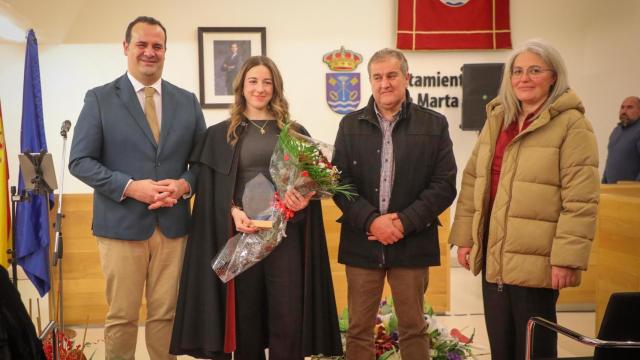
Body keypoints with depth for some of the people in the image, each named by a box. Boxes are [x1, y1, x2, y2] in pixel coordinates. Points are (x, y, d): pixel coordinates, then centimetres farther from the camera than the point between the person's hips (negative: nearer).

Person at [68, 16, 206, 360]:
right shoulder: (100, 98, 0)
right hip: (121, 225, -2)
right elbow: (80, 161, -4)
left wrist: (185, 184, -11)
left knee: (165, 315, 10)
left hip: (173, 224, 3)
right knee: (121, 317, 7)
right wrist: (130, 187, -16)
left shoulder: (187, 101, 9)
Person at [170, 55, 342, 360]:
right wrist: (233, 212, -15)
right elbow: (209, 190, 3)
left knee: (288, 321, -2)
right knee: (245, 318, 6)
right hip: (241, 235, 0)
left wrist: (304, 200, -11)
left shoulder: (295, 133, 12)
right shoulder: (220, 134, 8)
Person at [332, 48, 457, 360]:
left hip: (412, 242, -1)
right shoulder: (350, 125, 7)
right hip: (362, 242, 1)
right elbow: (339, 182, 1)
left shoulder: (434, 124, 2)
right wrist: (371, 221, -13)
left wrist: (404, 222, -13)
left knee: (414, 329, 10)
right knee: (359, 331, 9)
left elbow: (444, 185, -3)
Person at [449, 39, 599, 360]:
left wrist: (567, 258, -17)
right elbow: (473, 181, 13)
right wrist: (464, 237, 8)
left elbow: (580, 201, -13)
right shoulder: (497, 118, 11)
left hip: (535, 260, -6)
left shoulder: (571, 124, -9)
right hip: (493, 256, 6)